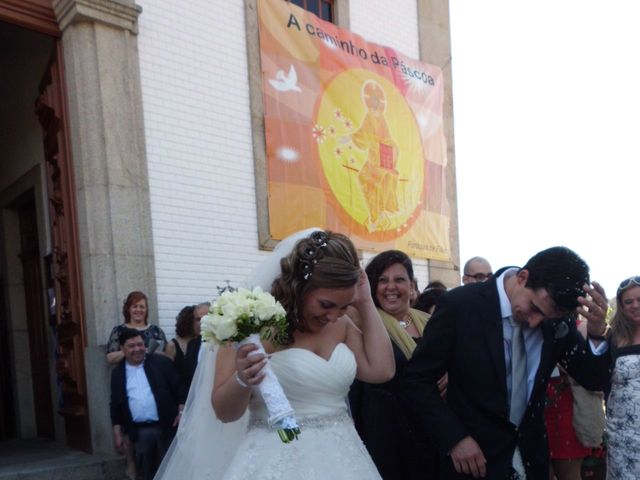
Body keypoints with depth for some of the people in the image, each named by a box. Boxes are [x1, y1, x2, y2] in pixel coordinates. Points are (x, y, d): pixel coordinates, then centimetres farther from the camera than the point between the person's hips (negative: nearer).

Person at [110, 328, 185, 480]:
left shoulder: (162, 363, -2)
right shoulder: (118, 372, 6)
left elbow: (179, 388, -1)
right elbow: (115, 405, 8)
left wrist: (181, 412, -10)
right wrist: (117, 434, 6)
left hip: (166, 427, -2)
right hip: (139, 431, 2)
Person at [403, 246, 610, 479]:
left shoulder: (556, 319, -6)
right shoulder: (459, 304, -19)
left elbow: (595, 381, -3)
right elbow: (417, 380, -13)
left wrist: (597, 333, -21)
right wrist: (455, 438, -20)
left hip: (531, 456, 5)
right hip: (474, 455, -4)